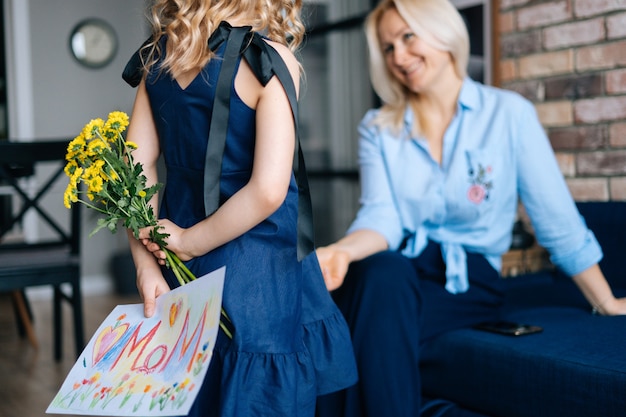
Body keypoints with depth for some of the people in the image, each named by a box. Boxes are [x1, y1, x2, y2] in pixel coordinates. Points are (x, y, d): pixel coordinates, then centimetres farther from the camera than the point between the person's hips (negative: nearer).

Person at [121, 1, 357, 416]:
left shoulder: (157, 55, 2)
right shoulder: (269, 59, -15)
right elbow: (268, 191, -22)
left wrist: (147, 265, 0)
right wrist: (190, 243, -11)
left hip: (181, 270, 6)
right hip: (256, 269, -5)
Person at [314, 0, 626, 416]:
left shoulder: (508, 113, 1)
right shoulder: (378, 129, 9)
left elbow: (559, 222, 3)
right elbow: (382, 215, -4)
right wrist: (343, 250, -26)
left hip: (469, 278, -2)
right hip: (397, 270, 3)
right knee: (379, 273, -35)